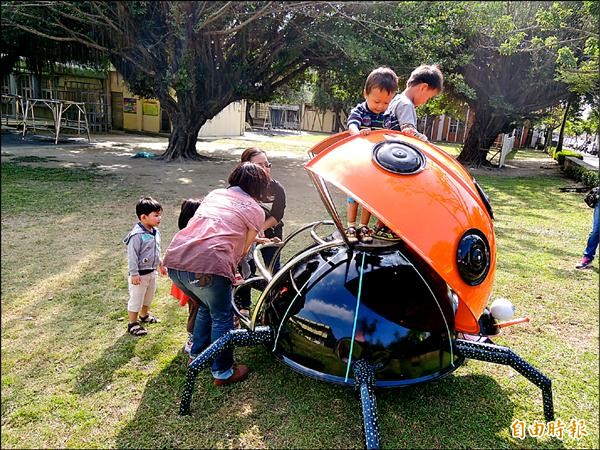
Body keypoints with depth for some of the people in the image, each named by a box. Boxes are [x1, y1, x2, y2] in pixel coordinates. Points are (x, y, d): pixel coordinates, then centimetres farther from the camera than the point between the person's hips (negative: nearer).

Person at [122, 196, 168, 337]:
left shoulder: (155, 232, 1)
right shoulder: (137, 235, -25)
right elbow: (132, 256, -22)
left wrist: (160, 264, 22)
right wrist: (134, 274, -21)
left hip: (152, 272, 8)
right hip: (140, 274, -8)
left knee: (148, 297, 25)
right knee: (136, 299, 6)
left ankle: (144, 315, 47)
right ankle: (133, 323, 22)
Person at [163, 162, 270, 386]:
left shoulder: (214, 193, 25)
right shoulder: (256, 211, 9)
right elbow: (242, 250, 11)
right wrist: (230, 273, 30)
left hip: (174, 259, 7)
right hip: (207, 267, -7)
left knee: (206, 307, 30)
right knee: (222, 318, 17)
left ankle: (196, 355, 45)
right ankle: (222, 373, 29)